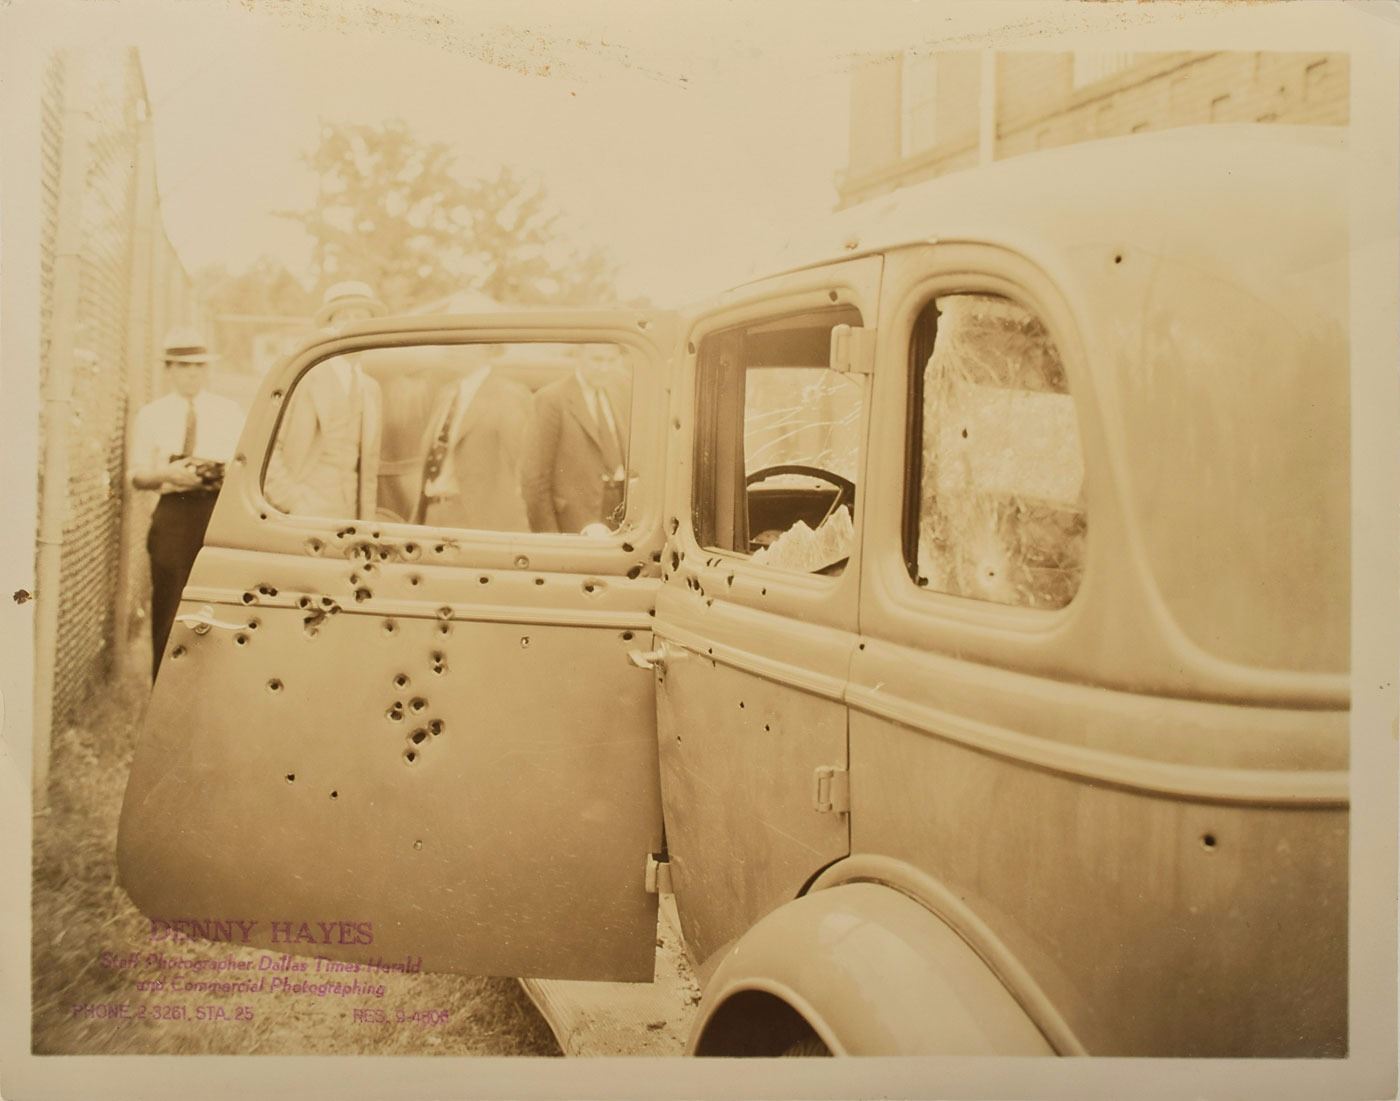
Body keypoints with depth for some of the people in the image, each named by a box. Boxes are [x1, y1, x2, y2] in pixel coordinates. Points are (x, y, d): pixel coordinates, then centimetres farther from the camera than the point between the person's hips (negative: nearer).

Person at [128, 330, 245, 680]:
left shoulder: (230, 412, 13)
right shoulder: (151, 415, 11)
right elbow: (137, 475, 7)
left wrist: (226, 474, -11)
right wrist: (167, 474, -13)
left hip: (220, 511, 0)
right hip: (174, 512, 0)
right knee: (168, 607, -1)